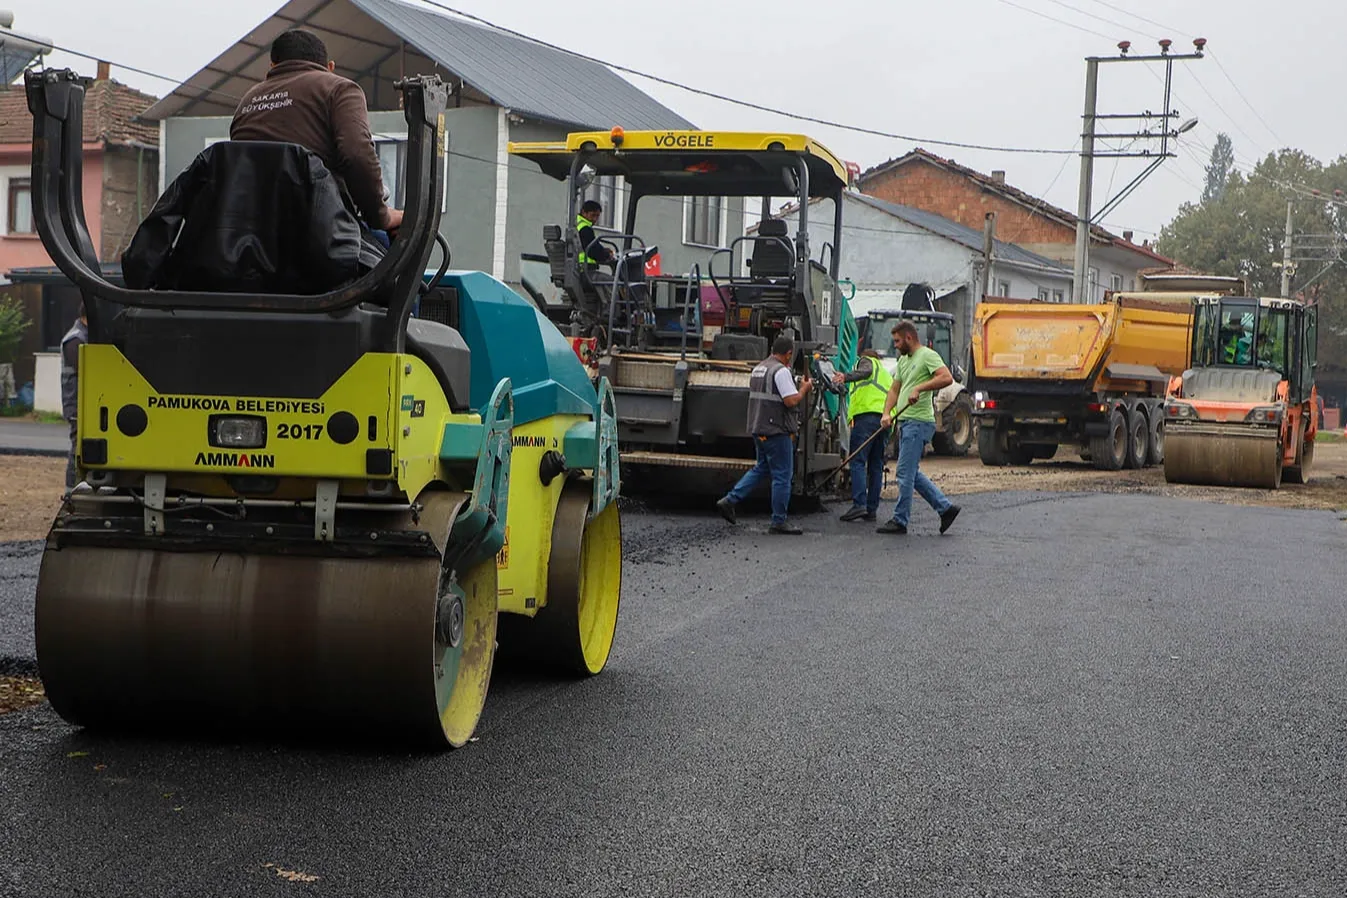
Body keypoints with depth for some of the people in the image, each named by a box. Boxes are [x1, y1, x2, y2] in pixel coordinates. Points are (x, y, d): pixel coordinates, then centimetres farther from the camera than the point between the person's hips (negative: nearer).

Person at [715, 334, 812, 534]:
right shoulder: (781, 371, -15)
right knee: (782, 476, -1)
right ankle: (779, 522, 3)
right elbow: (791, 400, -22)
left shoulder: (758, 368, 14)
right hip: (776, 430, -9)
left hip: (759, 428, 9)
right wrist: (804, 388, -3)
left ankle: (729, 501, 12)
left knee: (761, 469, 20)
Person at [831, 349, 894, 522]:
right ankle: (871, 509, 5)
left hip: (867, 413, -7)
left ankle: (859, 504, -23)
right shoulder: (887, 375, 39)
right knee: (876, 466, 8)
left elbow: (865, 371, -8)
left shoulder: (866, 361, 16)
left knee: (858, 461, -11)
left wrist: (846, 377, -25)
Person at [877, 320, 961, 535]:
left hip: (919, 423, -10)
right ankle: (945, 507, 17)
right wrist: (886, 412, 5)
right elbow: (894, 389, 20)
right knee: (911, 473, 12)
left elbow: (947, 378, -23)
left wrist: (920, 388, -28)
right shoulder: (903, 360, 20)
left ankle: (900, 521, -1)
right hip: (905, 422, 10)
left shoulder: (928, 355, -9)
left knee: (905, 473, -7)